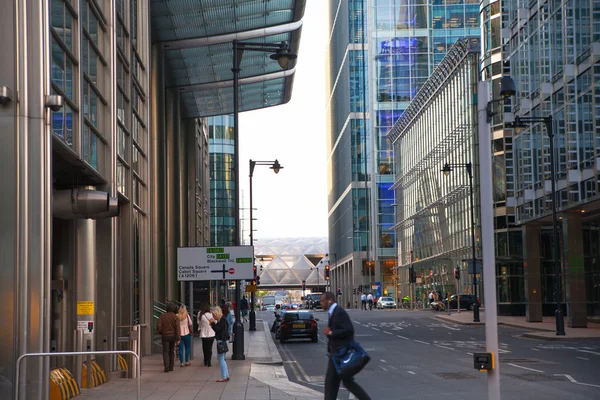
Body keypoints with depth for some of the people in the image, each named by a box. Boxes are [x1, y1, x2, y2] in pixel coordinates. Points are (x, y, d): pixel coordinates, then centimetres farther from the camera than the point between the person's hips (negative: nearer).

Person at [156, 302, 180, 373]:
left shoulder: (162, 316, -5)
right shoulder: (175, 317, -7)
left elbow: (158, 326, -11)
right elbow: (177, 328, -14)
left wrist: (160, 332, 11)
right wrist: (178, 339, -13)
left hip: (165, 336, -1)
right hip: (173, 336, 1)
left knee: (166, 352, 3)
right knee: (172, 351, 16)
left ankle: (166, 367, -13)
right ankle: (171, 367, 18)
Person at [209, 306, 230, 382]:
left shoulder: (223, 320, -15)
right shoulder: (220, 319, 15)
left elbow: (217, 329, -19)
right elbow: (217, 329, 18)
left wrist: (213, 323, -11)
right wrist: (212, 324, 7)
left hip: (222, 341, -11)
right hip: (220, 340, 11)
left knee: (221, 359, -6)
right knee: (221, 358, 15)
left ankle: (224, 377, -3)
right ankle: (226, 376, 20)